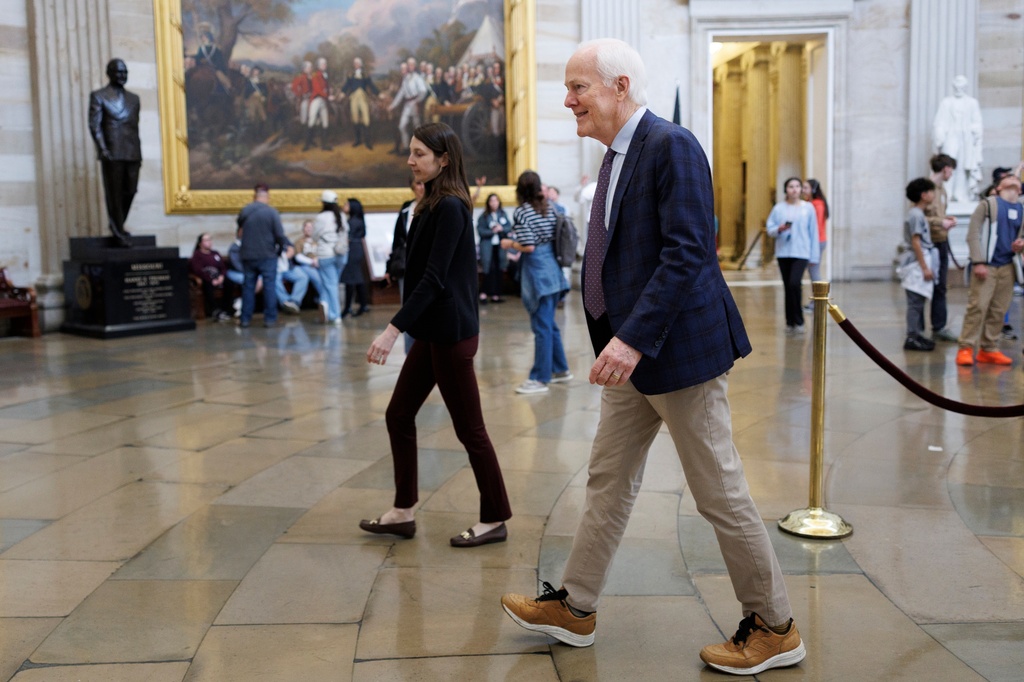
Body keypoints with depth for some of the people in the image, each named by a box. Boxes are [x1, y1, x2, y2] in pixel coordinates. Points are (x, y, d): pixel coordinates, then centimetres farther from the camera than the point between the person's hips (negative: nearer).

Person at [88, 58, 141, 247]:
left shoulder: (133, 98, 19)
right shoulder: (98, 96, 4)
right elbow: (94, 125, -4)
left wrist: (139, 153, 13)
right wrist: (102, 148, -15)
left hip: (132, 153, 5)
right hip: (112, 153, -5)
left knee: (130, 191, 4)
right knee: (114, 193, -1)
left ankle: (117, 225, 23)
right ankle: (119, 232, 7)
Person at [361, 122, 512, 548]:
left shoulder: (450, 207, -16)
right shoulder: (433, 205, 13)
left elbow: (434, 277, -22)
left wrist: (394, 329, -26)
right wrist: (405, 327, 23)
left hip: (450, 333, -10)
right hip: (432, 332, 10)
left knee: (469, 428, 0)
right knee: (398, 416, 12)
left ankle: (495, 520, 13)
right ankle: (403, 513, 23)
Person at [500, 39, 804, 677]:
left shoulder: (672, 146, -15)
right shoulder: (619, 155, 14)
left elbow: (687, 253, -24)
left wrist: (634, 337, -29)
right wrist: (623, 339, 16)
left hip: (679, 349, -10)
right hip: (634, 354, 10)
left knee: (721, 493, 1)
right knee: (609, 480, 16)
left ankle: (775, 628, 19)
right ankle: (575, 607, 30)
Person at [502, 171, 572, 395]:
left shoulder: (521, 212, -10)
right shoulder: (550, 209, 9)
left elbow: (528, 247, -16)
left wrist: (510, 244, -1)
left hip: (537, 273, -7)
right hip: (552, 270, 7)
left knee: (541, 326, -5)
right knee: (549, 323, 17)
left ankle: (540, 379, -1)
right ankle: (560, 369, 24)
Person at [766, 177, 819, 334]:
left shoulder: (808, 208, 3)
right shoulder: (779, 208, 4)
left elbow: (813, 232, 4)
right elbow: (770, 228, 5)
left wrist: (814, 255, 2)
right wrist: (779, 229, -17)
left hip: (801, 252, -2)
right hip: (783, 252, 2)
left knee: (794, 284, -18)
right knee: (788, 287, 6)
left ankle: (798, 321, -5)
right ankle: (790, 322, 16)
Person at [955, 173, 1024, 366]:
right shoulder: (988, 204, 1)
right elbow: (973, 234, -5)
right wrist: (978, 262, -13)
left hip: (1008, 267, 5)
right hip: (986, 266, -5)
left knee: (998, 311, 6)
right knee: (978, 307, -11)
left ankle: (990, 349, 14)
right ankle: (966, 348, -6)